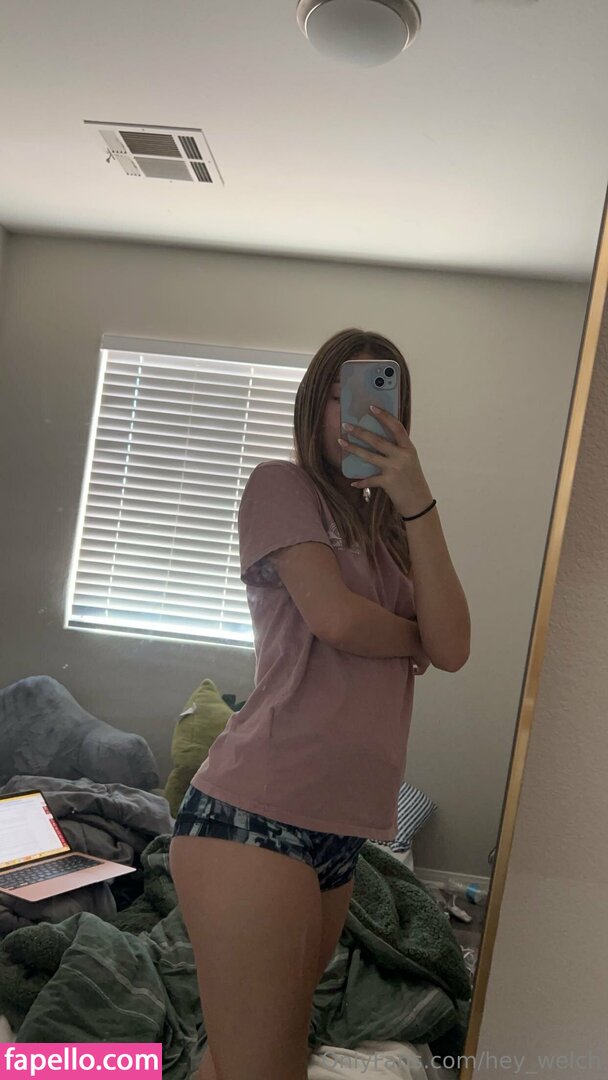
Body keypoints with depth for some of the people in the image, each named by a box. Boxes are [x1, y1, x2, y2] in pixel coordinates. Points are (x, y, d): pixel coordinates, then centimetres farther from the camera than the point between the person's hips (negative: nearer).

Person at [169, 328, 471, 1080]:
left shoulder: (388, 530, 20)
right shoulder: (282, 486, 2)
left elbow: (452, 649, 3)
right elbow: (335, 617, -14)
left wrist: (417, 503, -4)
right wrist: (414, 637, 6)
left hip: (340, 831, 7)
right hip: (257, 816, -7)